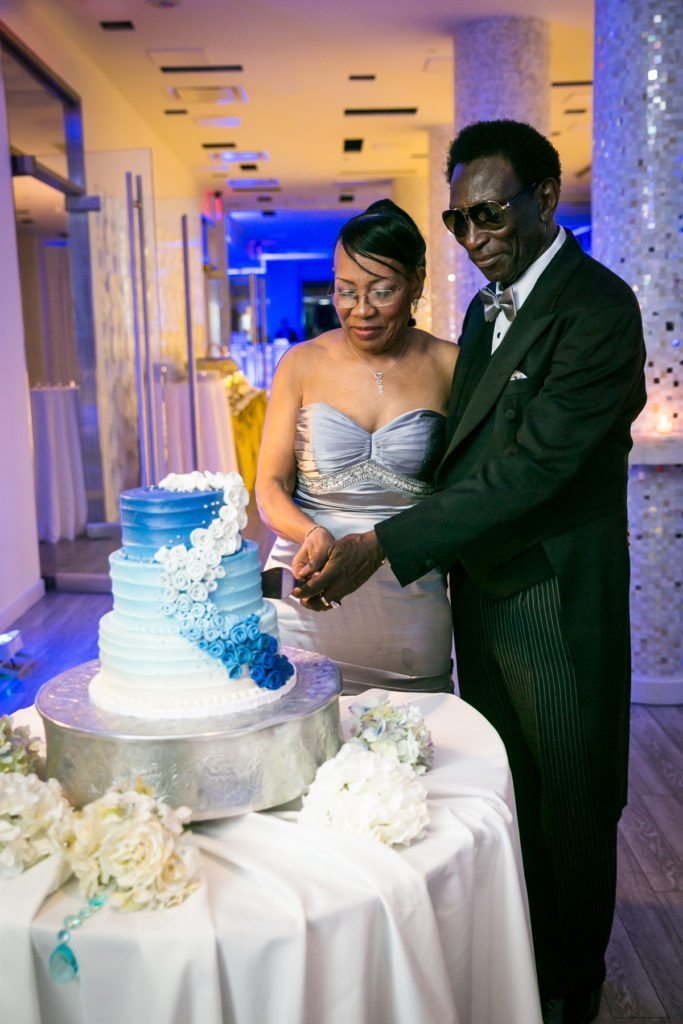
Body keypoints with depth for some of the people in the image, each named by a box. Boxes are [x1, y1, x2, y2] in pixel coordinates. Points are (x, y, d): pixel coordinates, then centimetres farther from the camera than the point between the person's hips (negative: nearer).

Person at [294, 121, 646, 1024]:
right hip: (483, 593, 8)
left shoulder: (597, 307, -17)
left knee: (567, 804, 12)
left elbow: (534, 465, -26)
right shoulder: (486, 310, 11)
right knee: (501, 789, 20)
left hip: (556, 605, -7)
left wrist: (384, 546, -28)